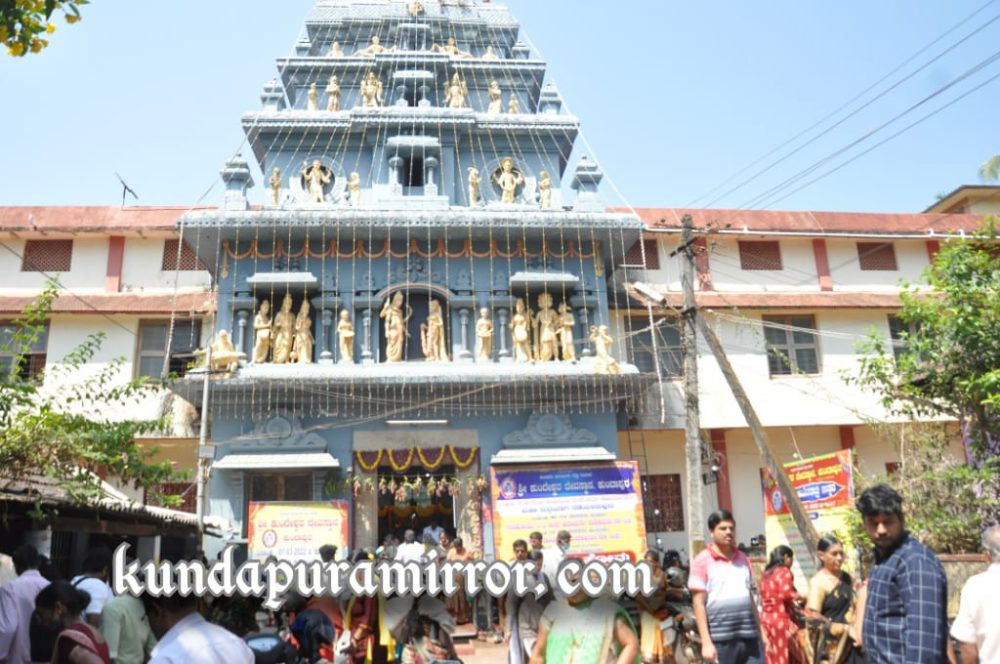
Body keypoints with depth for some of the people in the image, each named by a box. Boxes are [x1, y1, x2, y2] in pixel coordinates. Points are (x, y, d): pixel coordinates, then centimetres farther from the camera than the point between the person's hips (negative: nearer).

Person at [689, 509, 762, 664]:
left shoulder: (743, 559, 13)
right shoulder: (702, 561, -5)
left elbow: (750, 596, 19)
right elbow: (699, 603, -8)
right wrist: (706, 642, -13)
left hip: (749, 636, 5)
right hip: (720, 639, -5)